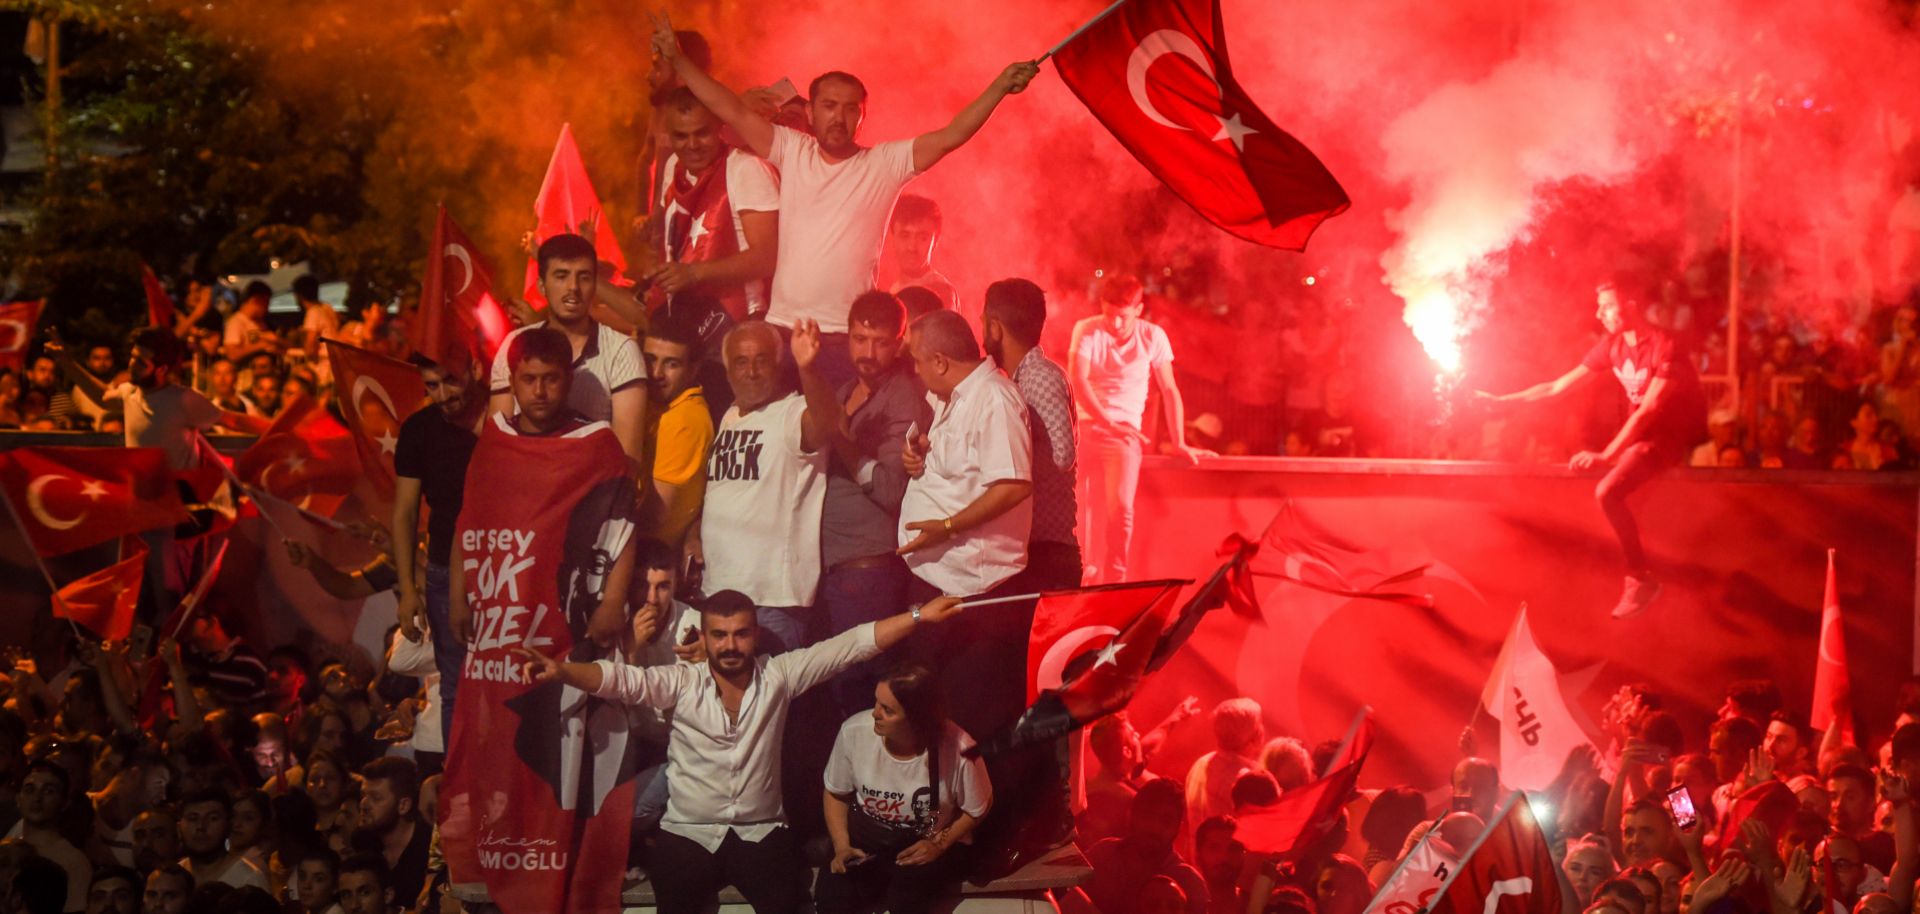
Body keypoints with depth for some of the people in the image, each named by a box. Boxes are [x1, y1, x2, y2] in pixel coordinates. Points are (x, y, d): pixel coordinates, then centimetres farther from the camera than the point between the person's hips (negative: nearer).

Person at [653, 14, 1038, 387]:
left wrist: (1001, 86, -17)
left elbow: (950, 137, -6)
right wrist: (678, 60, 1)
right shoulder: (792, 152, 8)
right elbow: (734, 111, 6)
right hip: (781, 328, 2)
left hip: (846, 338, -2)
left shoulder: (885, 163, 2)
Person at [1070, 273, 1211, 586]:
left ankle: (1115, 580, -5)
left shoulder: (1153, 336, 1)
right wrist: (1106, 422, -25)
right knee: (1088, 511, -3)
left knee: (1120, 507, -17)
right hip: (1085, 428, 0)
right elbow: (1078, 380, -13)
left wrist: (1179, 443, 4)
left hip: (1124, 433, 0)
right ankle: (1091, 580, 6)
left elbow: (1170, 391, 7)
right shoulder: (1087, 331, -3)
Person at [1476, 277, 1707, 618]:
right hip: (1642, 431, 9)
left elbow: (1648, 410, -29)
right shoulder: (1612, 346, 2)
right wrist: (1501, 401, -1)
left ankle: (1641, 578, -15)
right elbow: (1557, 386, 5)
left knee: (1608, 492, -26)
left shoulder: (1665, 347, -21)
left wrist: (1605, 456, -37)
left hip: (1677, 434, -9)